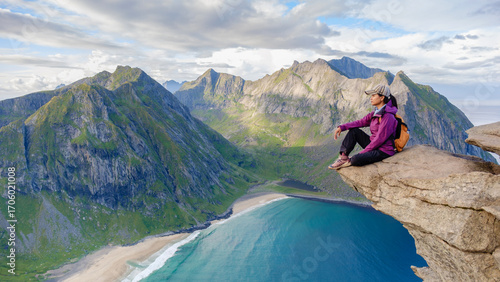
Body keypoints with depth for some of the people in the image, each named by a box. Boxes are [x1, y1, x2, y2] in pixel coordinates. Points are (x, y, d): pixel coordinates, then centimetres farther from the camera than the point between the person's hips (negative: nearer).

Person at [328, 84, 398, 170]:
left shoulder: (388, 117, -22)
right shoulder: (376, 113, 6)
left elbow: (379, 139, -23)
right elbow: (361, 122, 10)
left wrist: (362, 153, -18)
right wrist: (342, 127, -2)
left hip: (383, 152, -9)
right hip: (374, 145, 9)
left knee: (356, 159, -30)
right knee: (354, 131, 2)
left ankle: (349, 162, 6)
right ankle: (343, 157, -2)